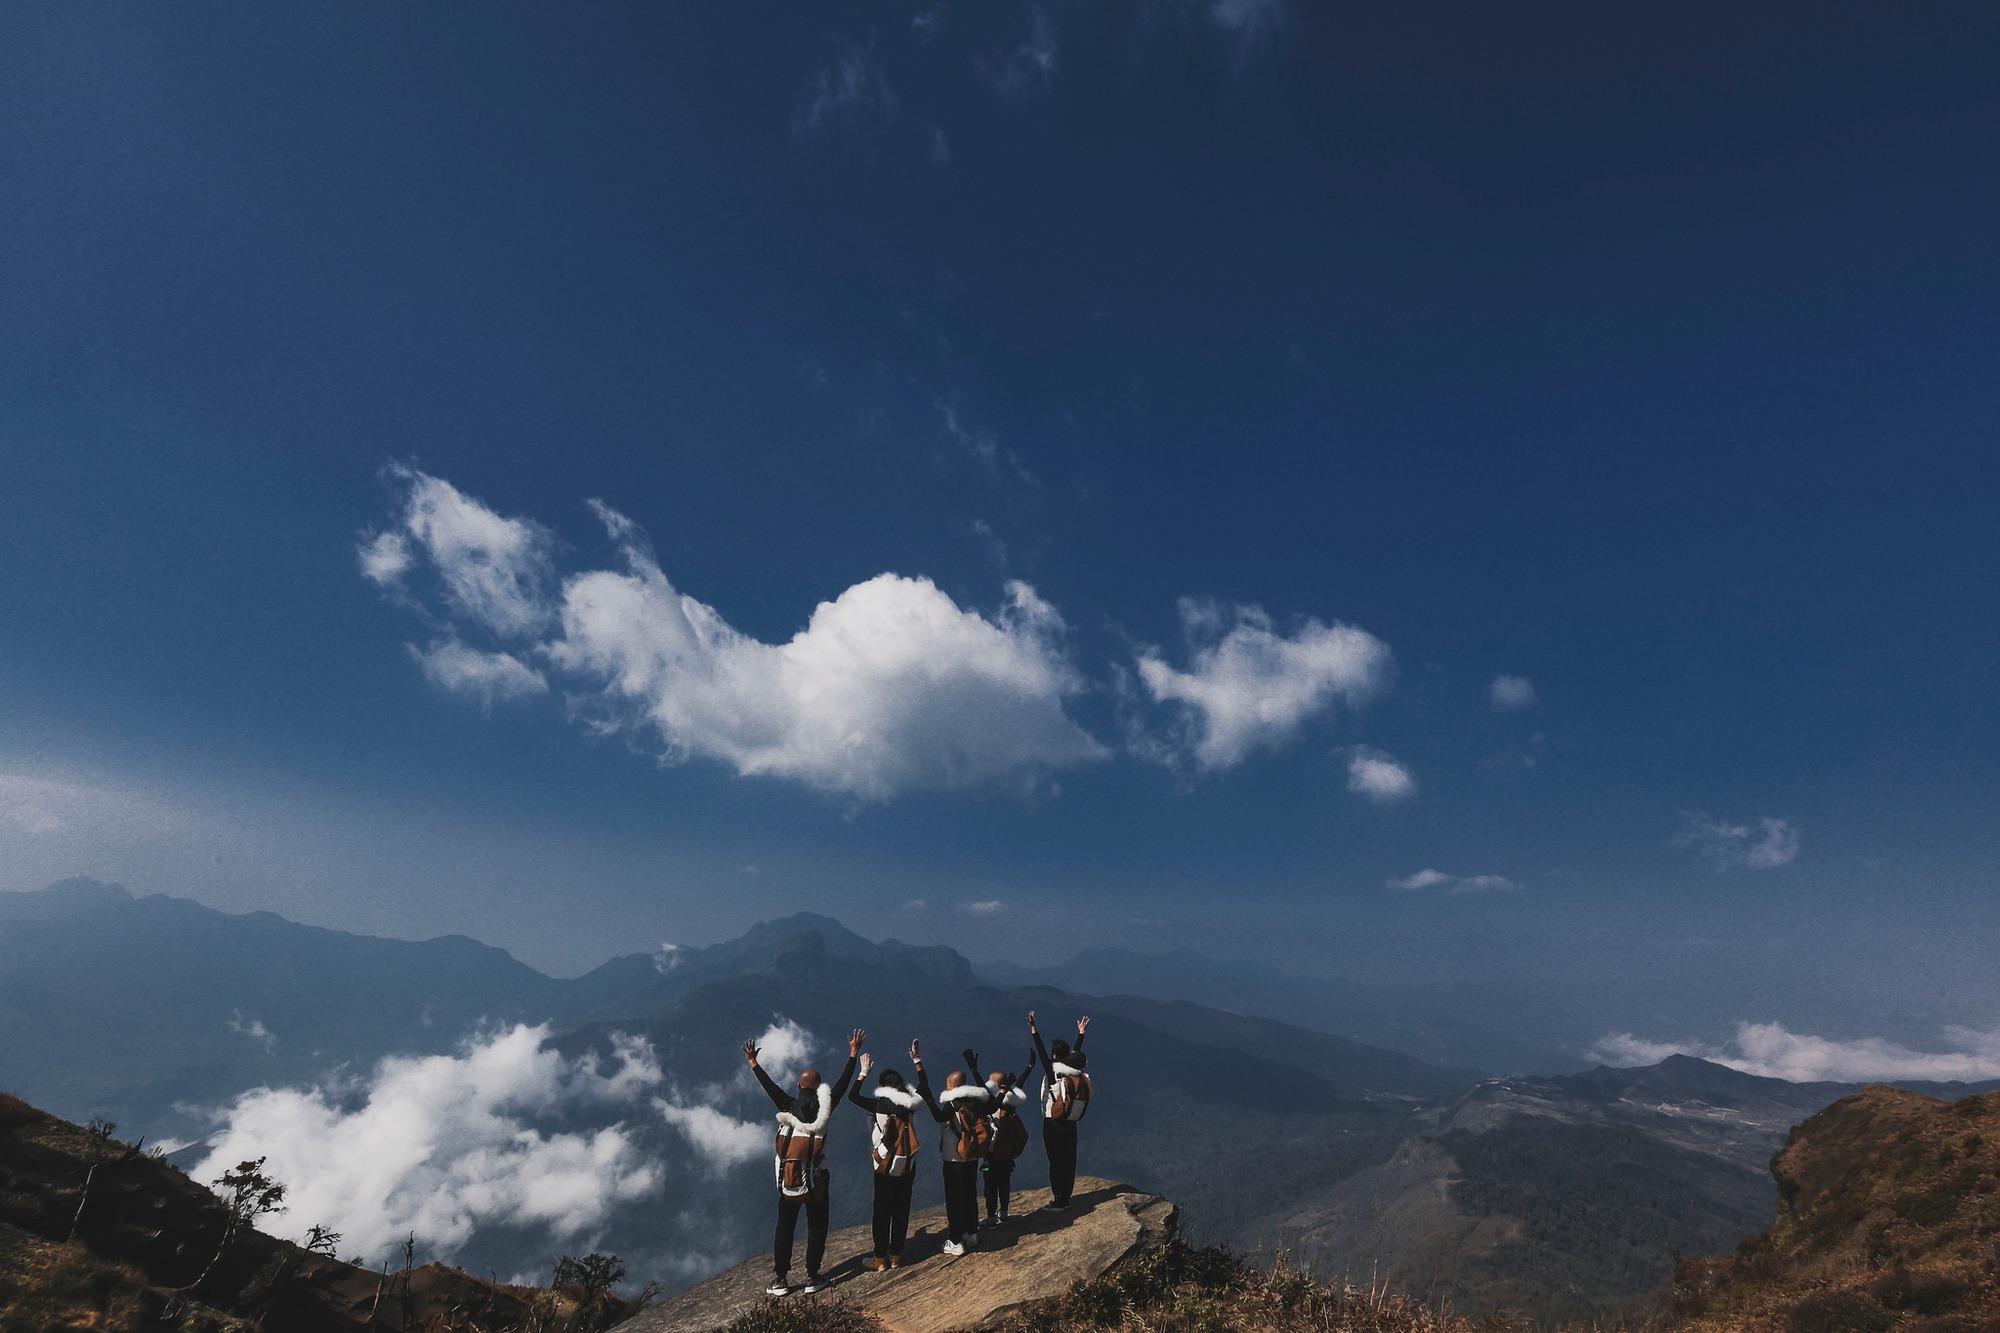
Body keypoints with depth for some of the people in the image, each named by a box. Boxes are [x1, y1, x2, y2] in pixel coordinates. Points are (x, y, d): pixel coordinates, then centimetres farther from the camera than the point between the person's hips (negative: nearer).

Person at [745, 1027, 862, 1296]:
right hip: (816, 1180, -1)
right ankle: (812, 1278, 12)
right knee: (817, 1228, 11)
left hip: (789, 1180, 1)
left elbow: (769, 1086, 2)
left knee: (784, 1228, 13)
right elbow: (843, 1083, -6)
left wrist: (753, 1063, 11)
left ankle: (781, 1280, 16)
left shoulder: (789, 1107, -6)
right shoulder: (824, 1108, -9)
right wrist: (853, 1054, 0)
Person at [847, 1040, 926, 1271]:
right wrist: (916, 1059, 22)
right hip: (907, 1165, 4)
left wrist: (864, 1072, 0)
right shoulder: (910, 1104, -2)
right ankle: (896, 1256, 19)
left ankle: (880, 1259, 11)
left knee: (882, 1212, 6)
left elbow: (852, 1096, -7)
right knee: (901, 1210, 13)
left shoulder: (880, 1104, -14)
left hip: (886, 1166, -4)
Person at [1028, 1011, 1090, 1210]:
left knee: (1056, 1161, 0)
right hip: (1070, 1124, 6)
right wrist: (1081, 1034, 30)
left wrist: (1034, 1031, -26)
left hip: (1053, 1124, -6)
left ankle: (1058, 1199, 2)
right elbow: (1076, 1055, 17)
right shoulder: (1078, 1076, 2)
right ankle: (1066, 1198, 18)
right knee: (1069, 1161, 11)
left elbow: (1042, 1055, -22)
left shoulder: (1054, 1074, -16)